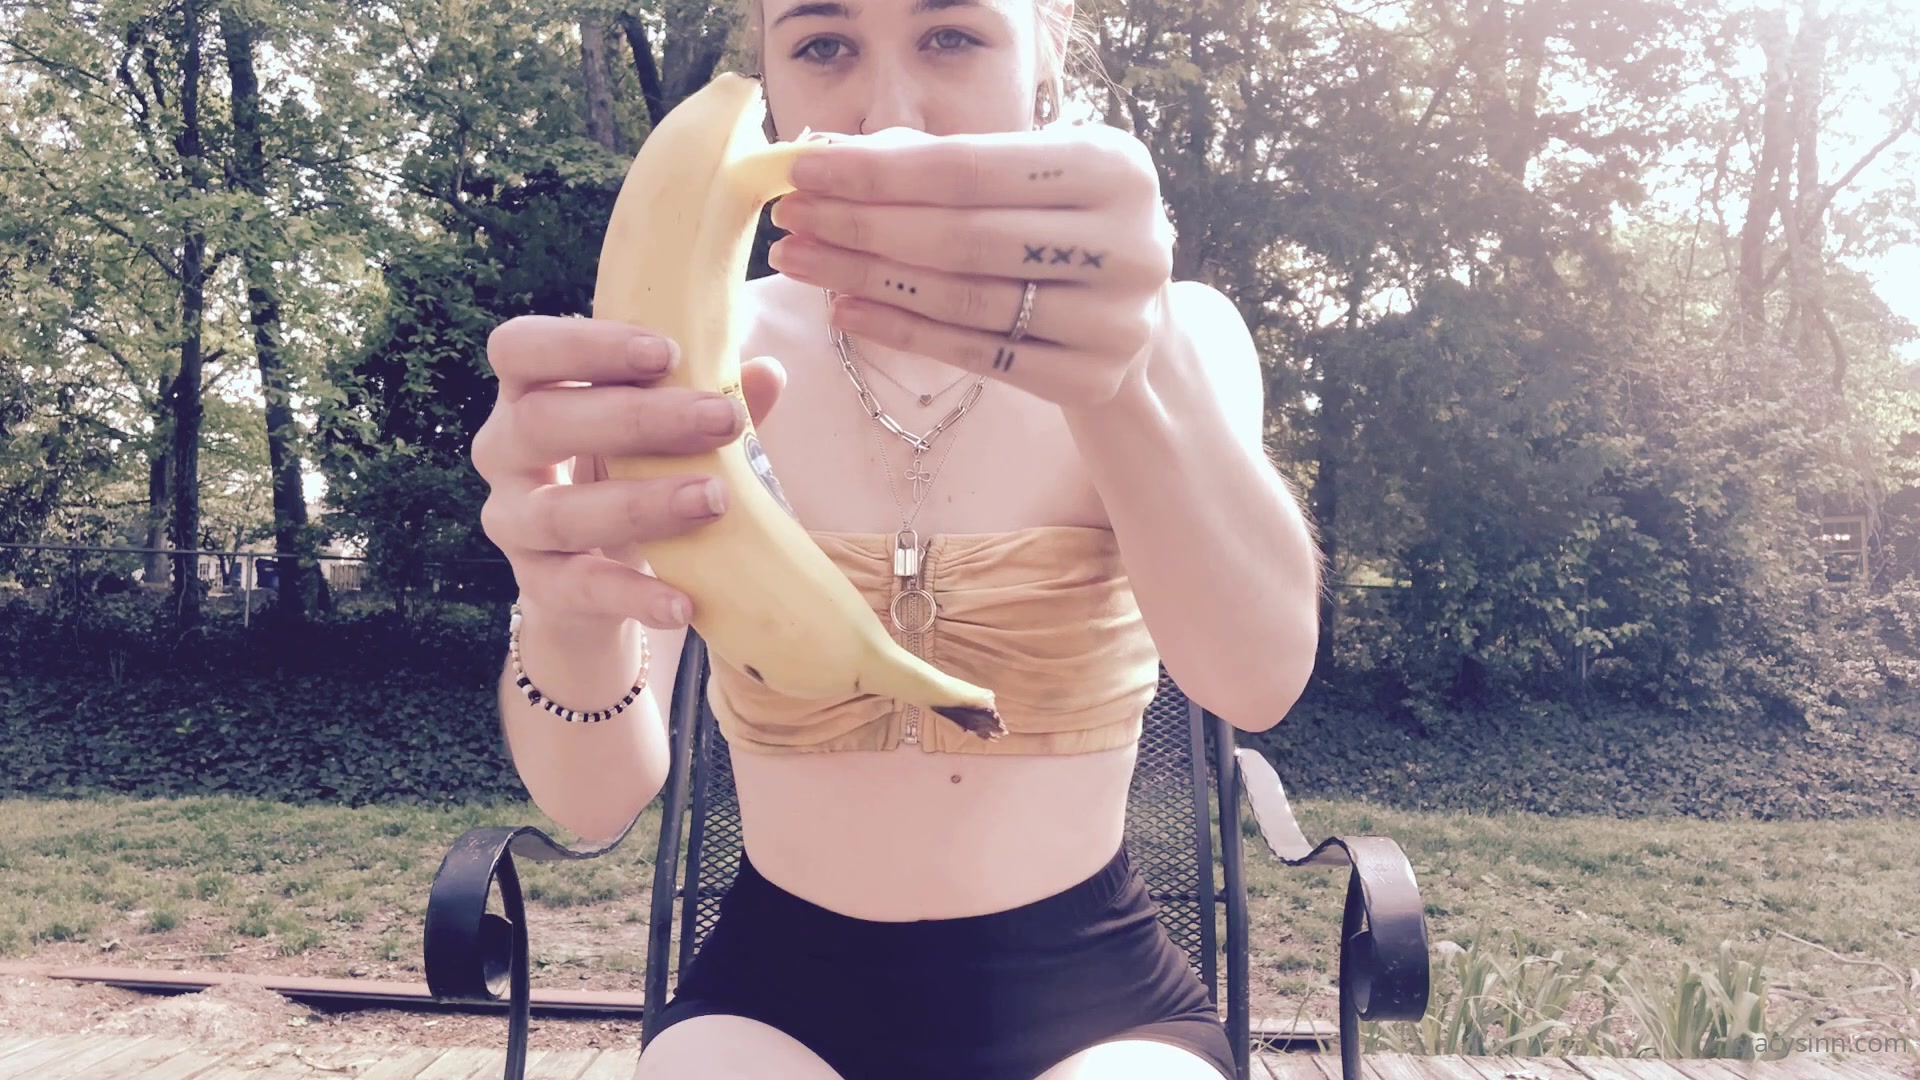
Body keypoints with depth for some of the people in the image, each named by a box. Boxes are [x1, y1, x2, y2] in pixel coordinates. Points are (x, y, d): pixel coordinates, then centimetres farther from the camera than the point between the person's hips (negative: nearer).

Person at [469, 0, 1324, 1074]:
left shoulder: (1169, 336, -5)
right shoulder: (697, 361, -6)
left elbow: (1260, 680, -25)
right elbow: (595, 798, -18)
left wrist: (1126, 381, -43)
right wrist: (575, 609, -40)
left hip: (1088, 994, 1)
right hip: (775, 991, 0)